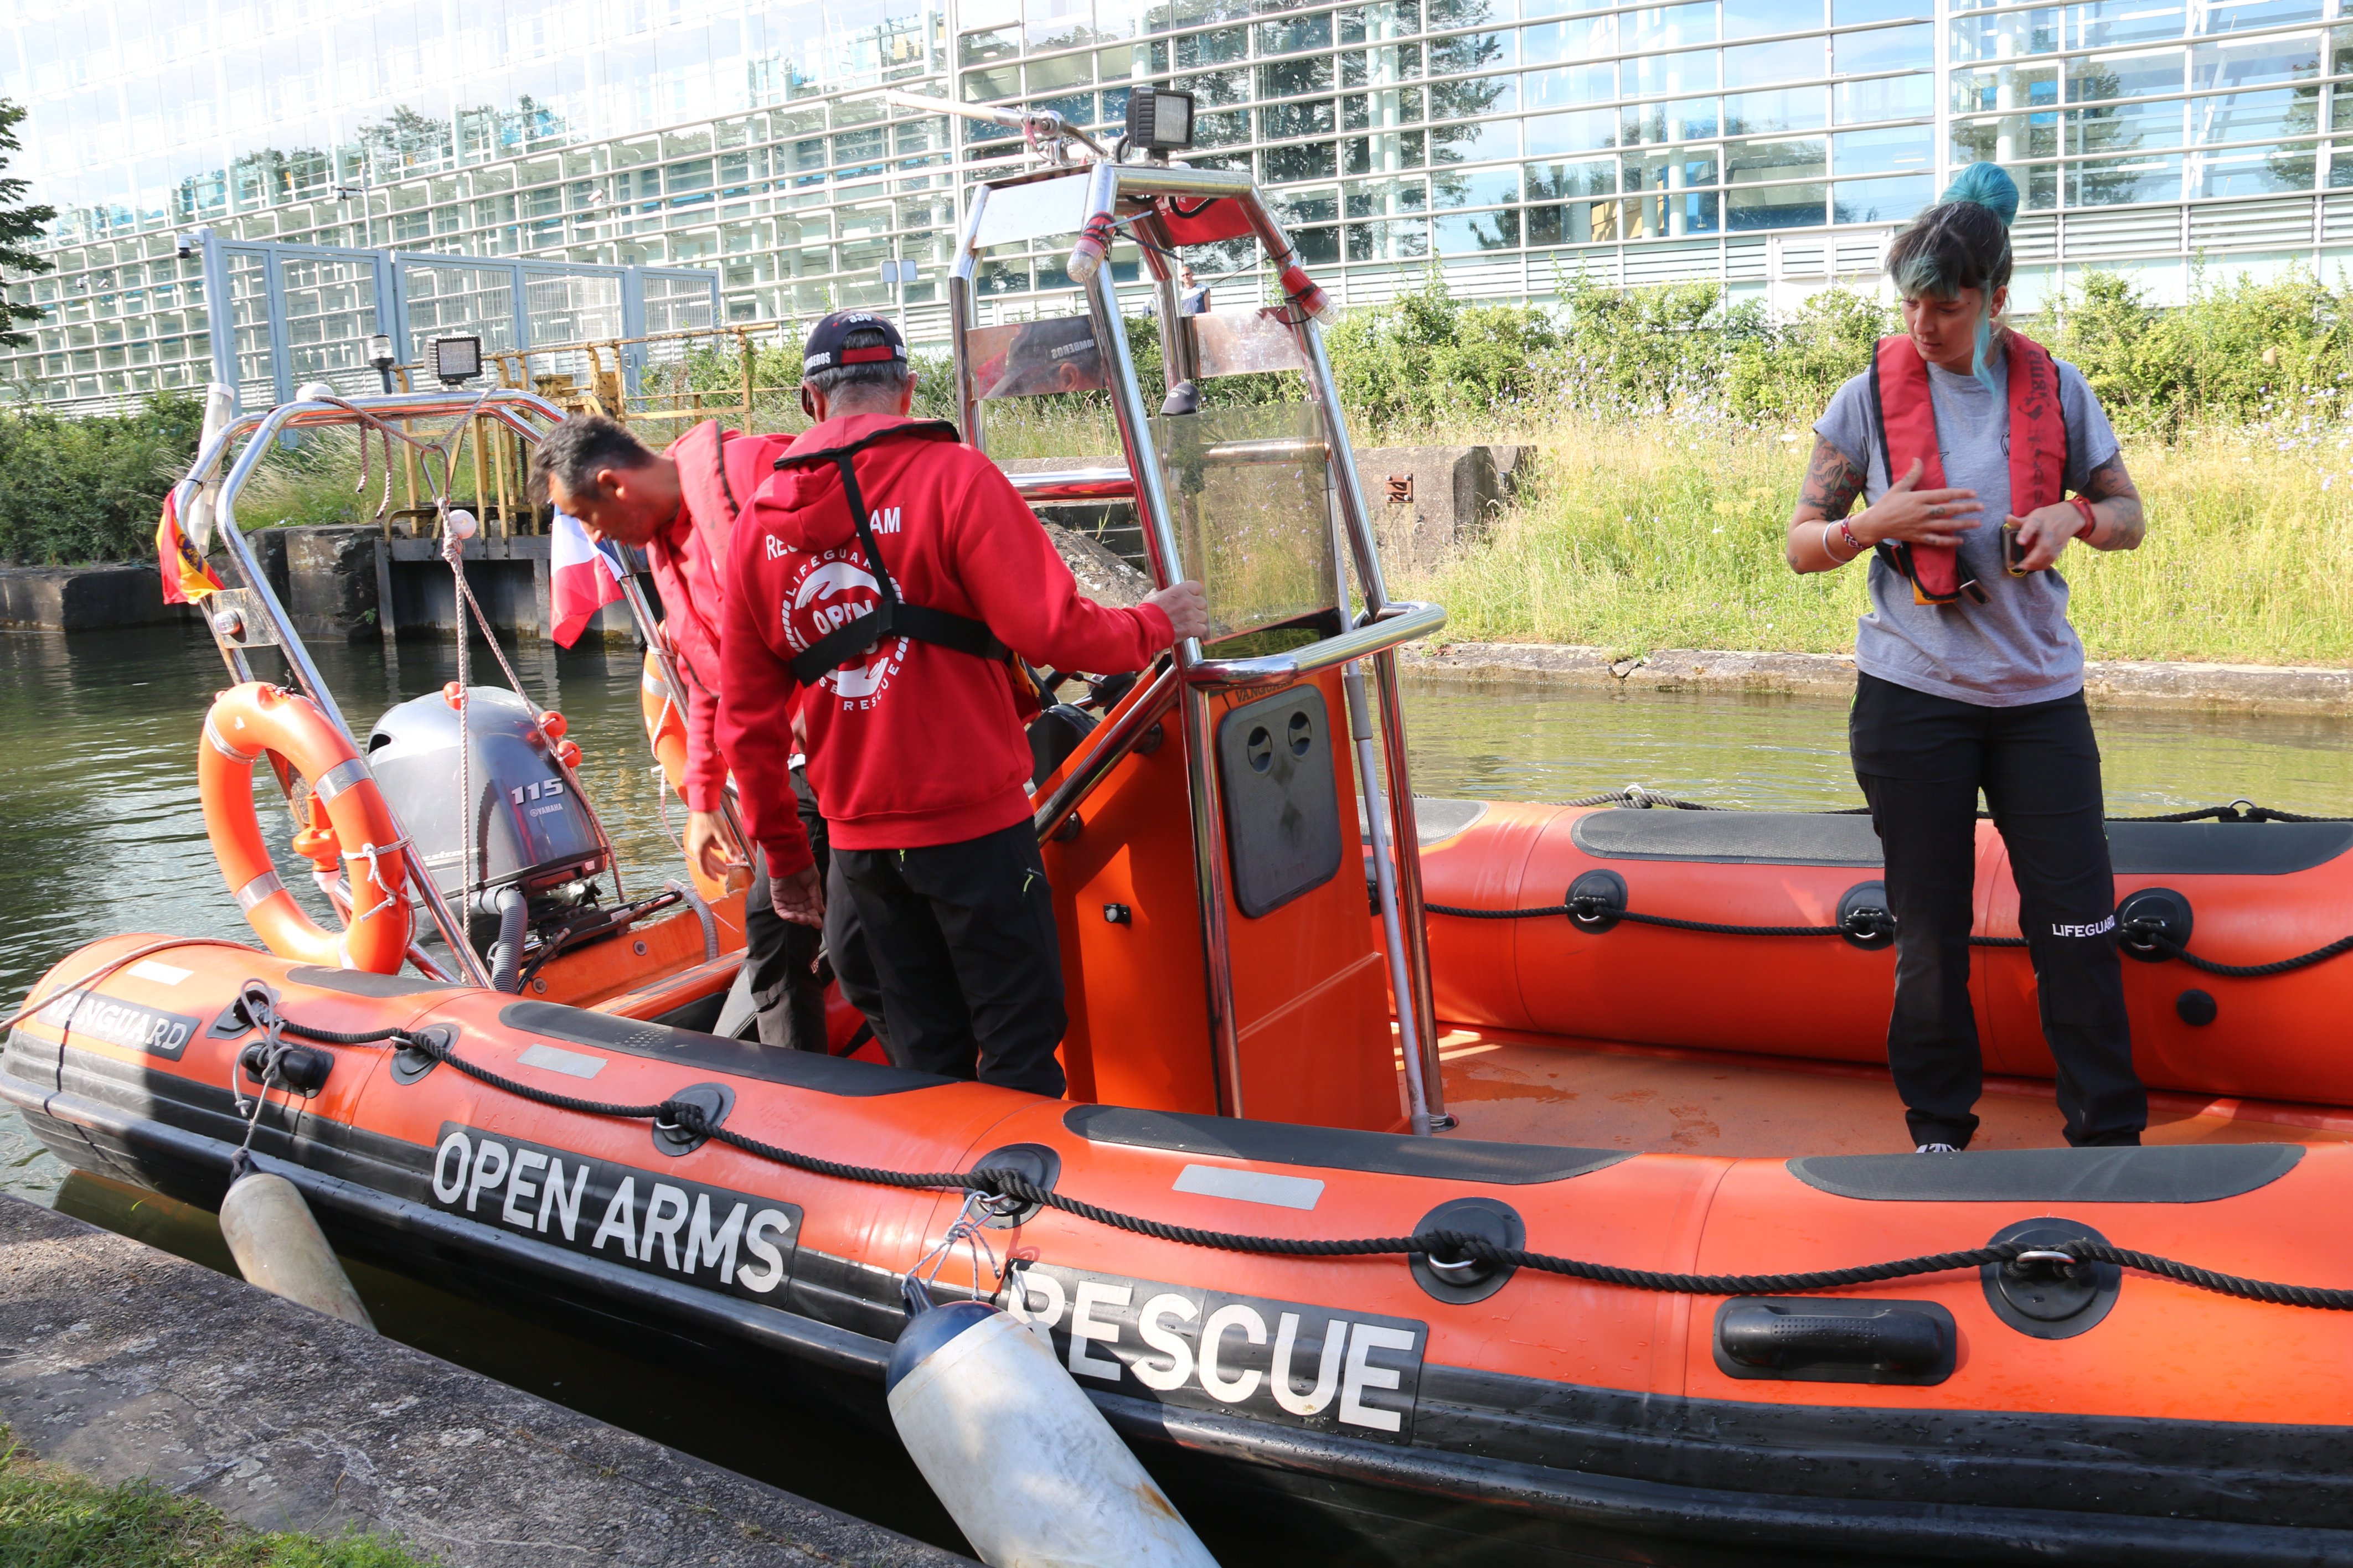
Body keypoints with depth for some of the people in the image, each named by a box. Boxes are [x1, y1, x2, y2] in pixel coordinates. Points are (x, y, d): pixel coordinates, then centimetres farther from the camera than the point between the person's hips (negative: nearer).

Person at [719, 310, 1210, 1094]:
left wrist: (783, 854, 19)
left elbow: (748, 719, 10)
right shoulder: (952, 477, -8)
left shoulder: (759, 522, 8)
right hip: (974, 823, -5)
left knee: (926, 1058, 16)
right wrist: (1153, 625, 1)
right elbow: (1050, 628, -18)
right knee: (1020, 1056, 5)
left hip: (859, 841, 5)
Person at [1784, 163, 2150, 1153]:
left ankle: (2110, 1134, 15)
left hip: (2039, 691, 1)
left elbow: (2130, 515, 13)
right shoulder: (1870, 397, -1)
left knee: (2076, 920, 1)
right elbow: (1803, 544, 2)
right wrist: (1877, 523, -18)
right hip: (1911, 695, -1)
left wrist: (2074, 520, -10)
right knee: (1930, 926, 7)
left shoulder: (2055, 391, 3)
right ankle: (1939, 1126, 23)